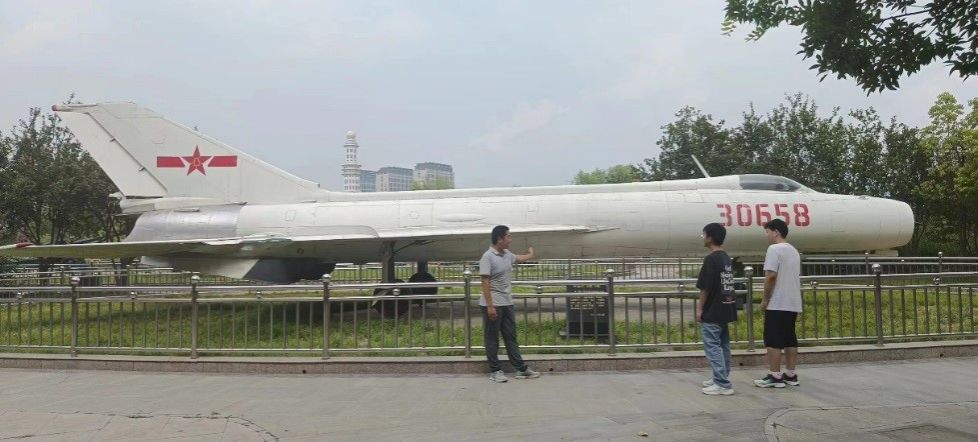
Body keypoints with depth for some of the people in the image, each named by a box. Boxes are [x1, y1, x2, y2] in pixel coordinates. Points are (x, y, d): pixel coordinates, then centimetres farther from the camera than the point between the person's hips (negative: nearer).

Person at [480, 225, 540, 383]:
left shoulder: (507, 254, 9)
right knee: (492, 339, 3)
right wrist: (490, 306, -23)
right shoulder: (488, 257, -16)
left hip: (507, 303, 8)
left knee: (511, 337, 11)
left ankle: (521, 369, 15)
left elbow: (518, 258, 34)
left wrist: (530, 255, 53)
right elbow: (485, 282, -19)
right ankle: (494, 371, 11)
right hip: (493, 305, -8)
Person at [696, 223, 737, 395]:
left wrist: (699, 308, -10)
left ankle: (723, 384, -8)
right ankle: (721, 378, 25)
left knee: (712, 347, -6)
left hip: (712, 312, -9)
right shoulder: (727, 259, 11)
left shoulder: (711, 259, -16)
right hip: (725, 309, 9)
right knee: (723, 345, 16)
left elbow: (705, 287, -18)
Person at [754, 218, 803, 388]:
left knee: (773, 341, -5)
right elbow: (795, 277, 19)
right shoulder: (794, 251, 17)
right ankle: (790, 375, 15)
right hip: (793, 304, 9)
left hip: (777, 304, -9)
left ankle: (774, 376, -4)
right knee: (790, 340, 12)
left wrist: (765, 299, -10)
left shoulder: (774, 249, -12)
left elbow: (771, 275, -19)